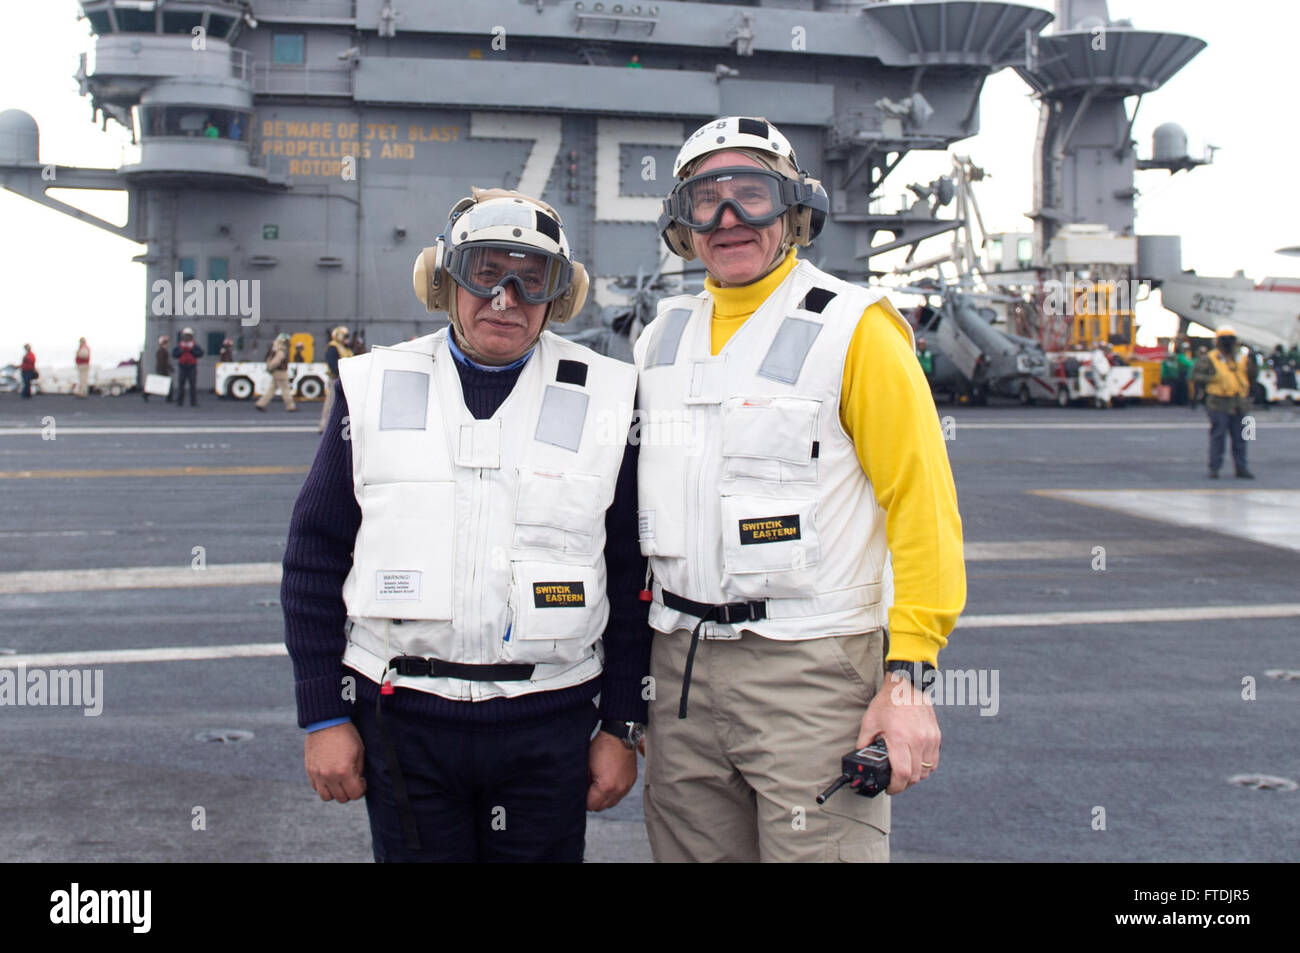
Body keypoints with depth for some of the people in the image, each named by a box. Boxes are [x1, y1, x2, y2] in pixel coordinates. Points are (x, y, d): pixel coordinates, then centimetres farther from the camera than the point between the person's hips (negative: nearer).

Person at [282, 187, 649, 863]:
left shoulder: (605, 399, 1)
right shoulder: (375, 389, 3)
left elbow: (632, 578, 3)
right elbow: (314, 559, 5)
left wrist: (623, 728, 2)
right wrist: (323, 717, 1)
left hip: (549, 729, 0)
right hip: (401, 721, 1)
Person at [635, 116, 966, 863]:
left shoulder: (852, 328, -6)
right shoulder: (663, 336, 12)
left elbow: (923, 506, -10)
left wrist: (908, 675, -16)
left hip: (812, 665, -5)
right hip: (682, 662, 6)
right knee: (691, 848, 13)